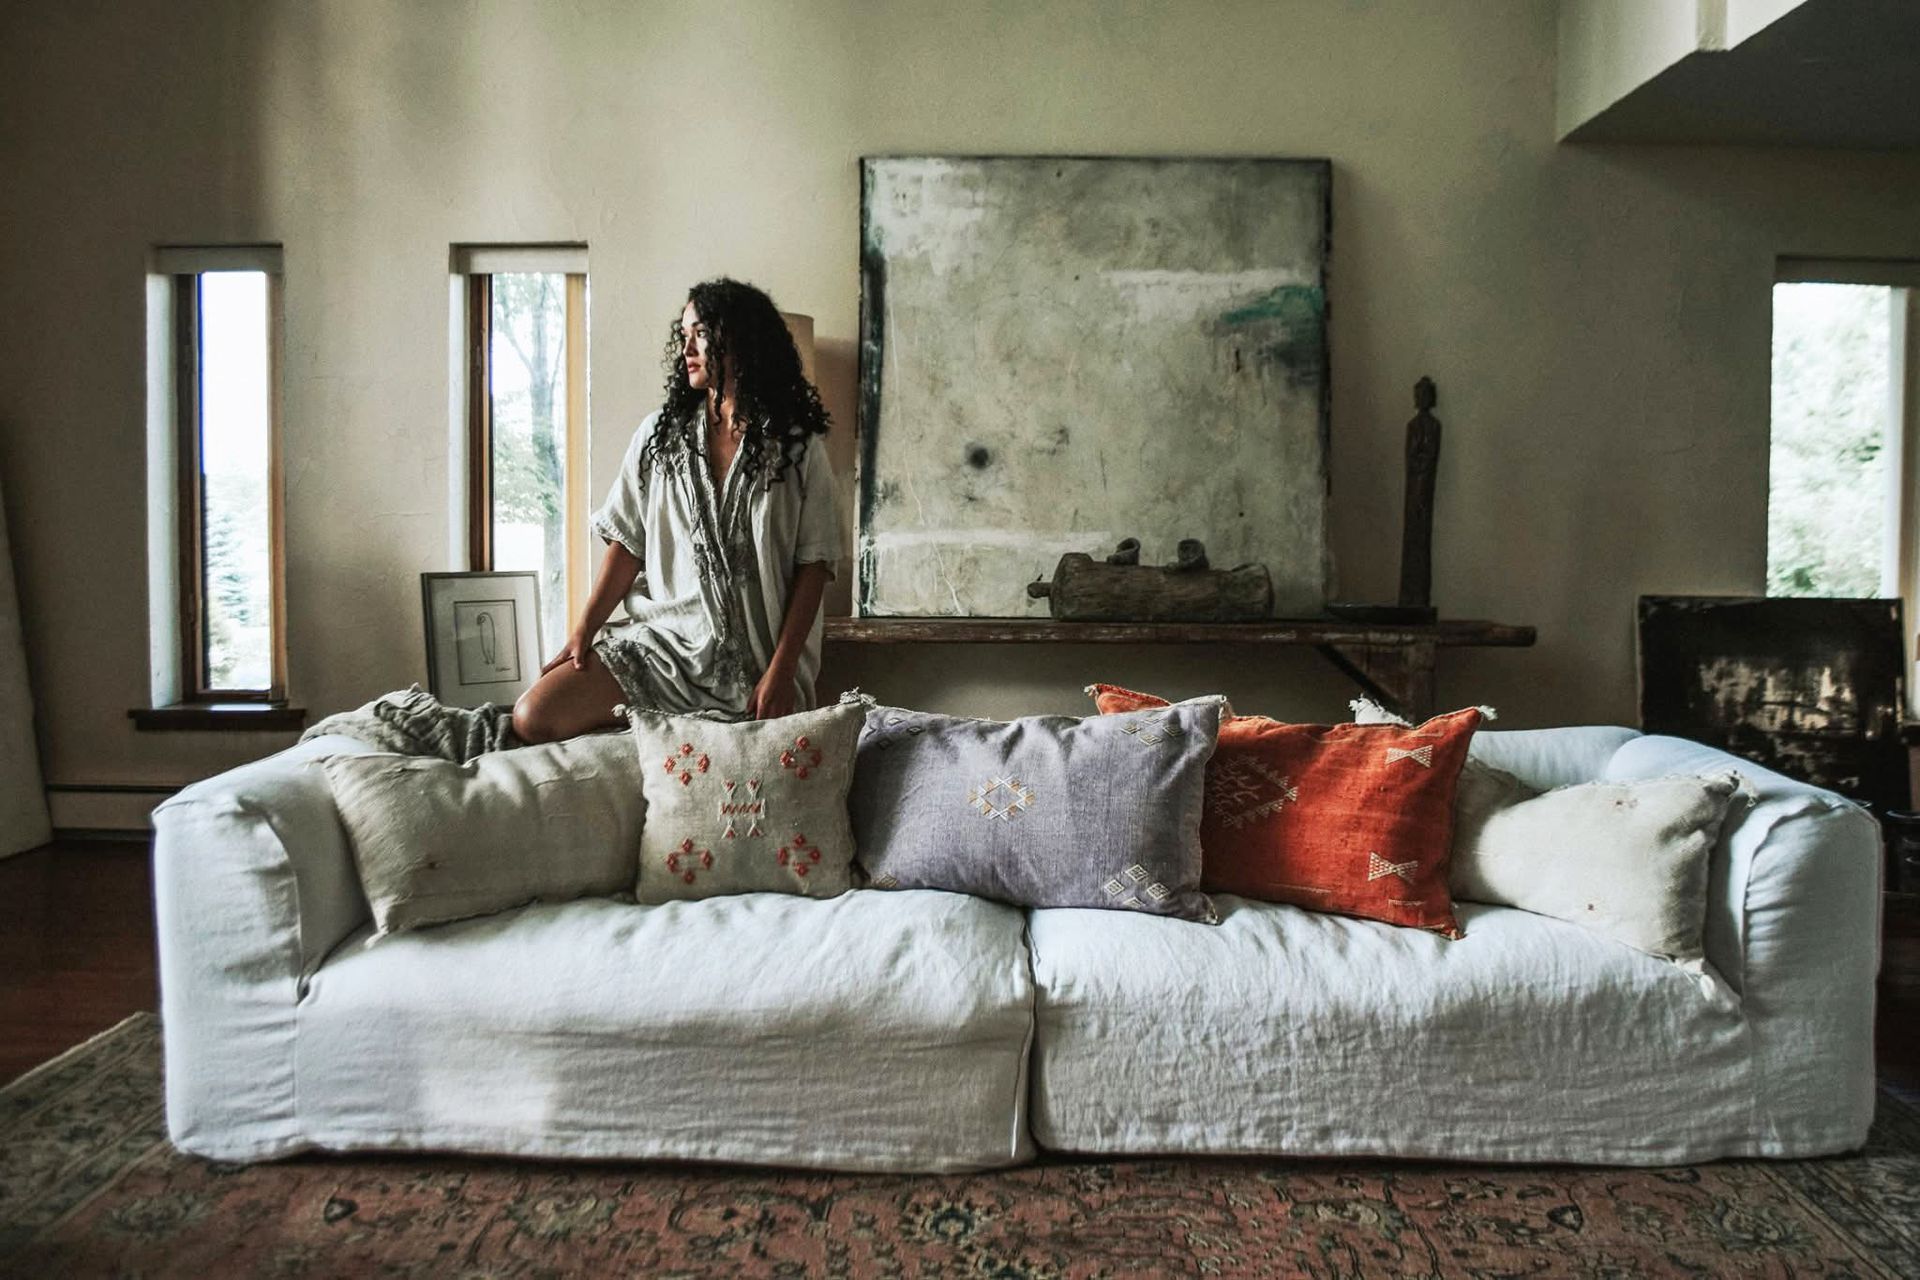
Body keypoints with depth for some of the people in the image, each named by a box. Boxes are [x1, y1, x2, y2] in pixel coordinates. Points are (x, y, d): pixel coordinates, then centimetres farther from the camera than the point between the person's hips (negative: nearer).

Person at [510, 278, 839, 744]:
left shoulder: (796, 445, -2)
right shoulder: (659, 434, 8)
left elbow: (814, 562, -6)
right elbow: (627, 541, 7)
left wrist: (781, 670, -12)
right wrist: (584, 631, -3)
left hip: (758, 656, -2)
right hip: (665, 637, 2)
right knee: (533, 718, -12)